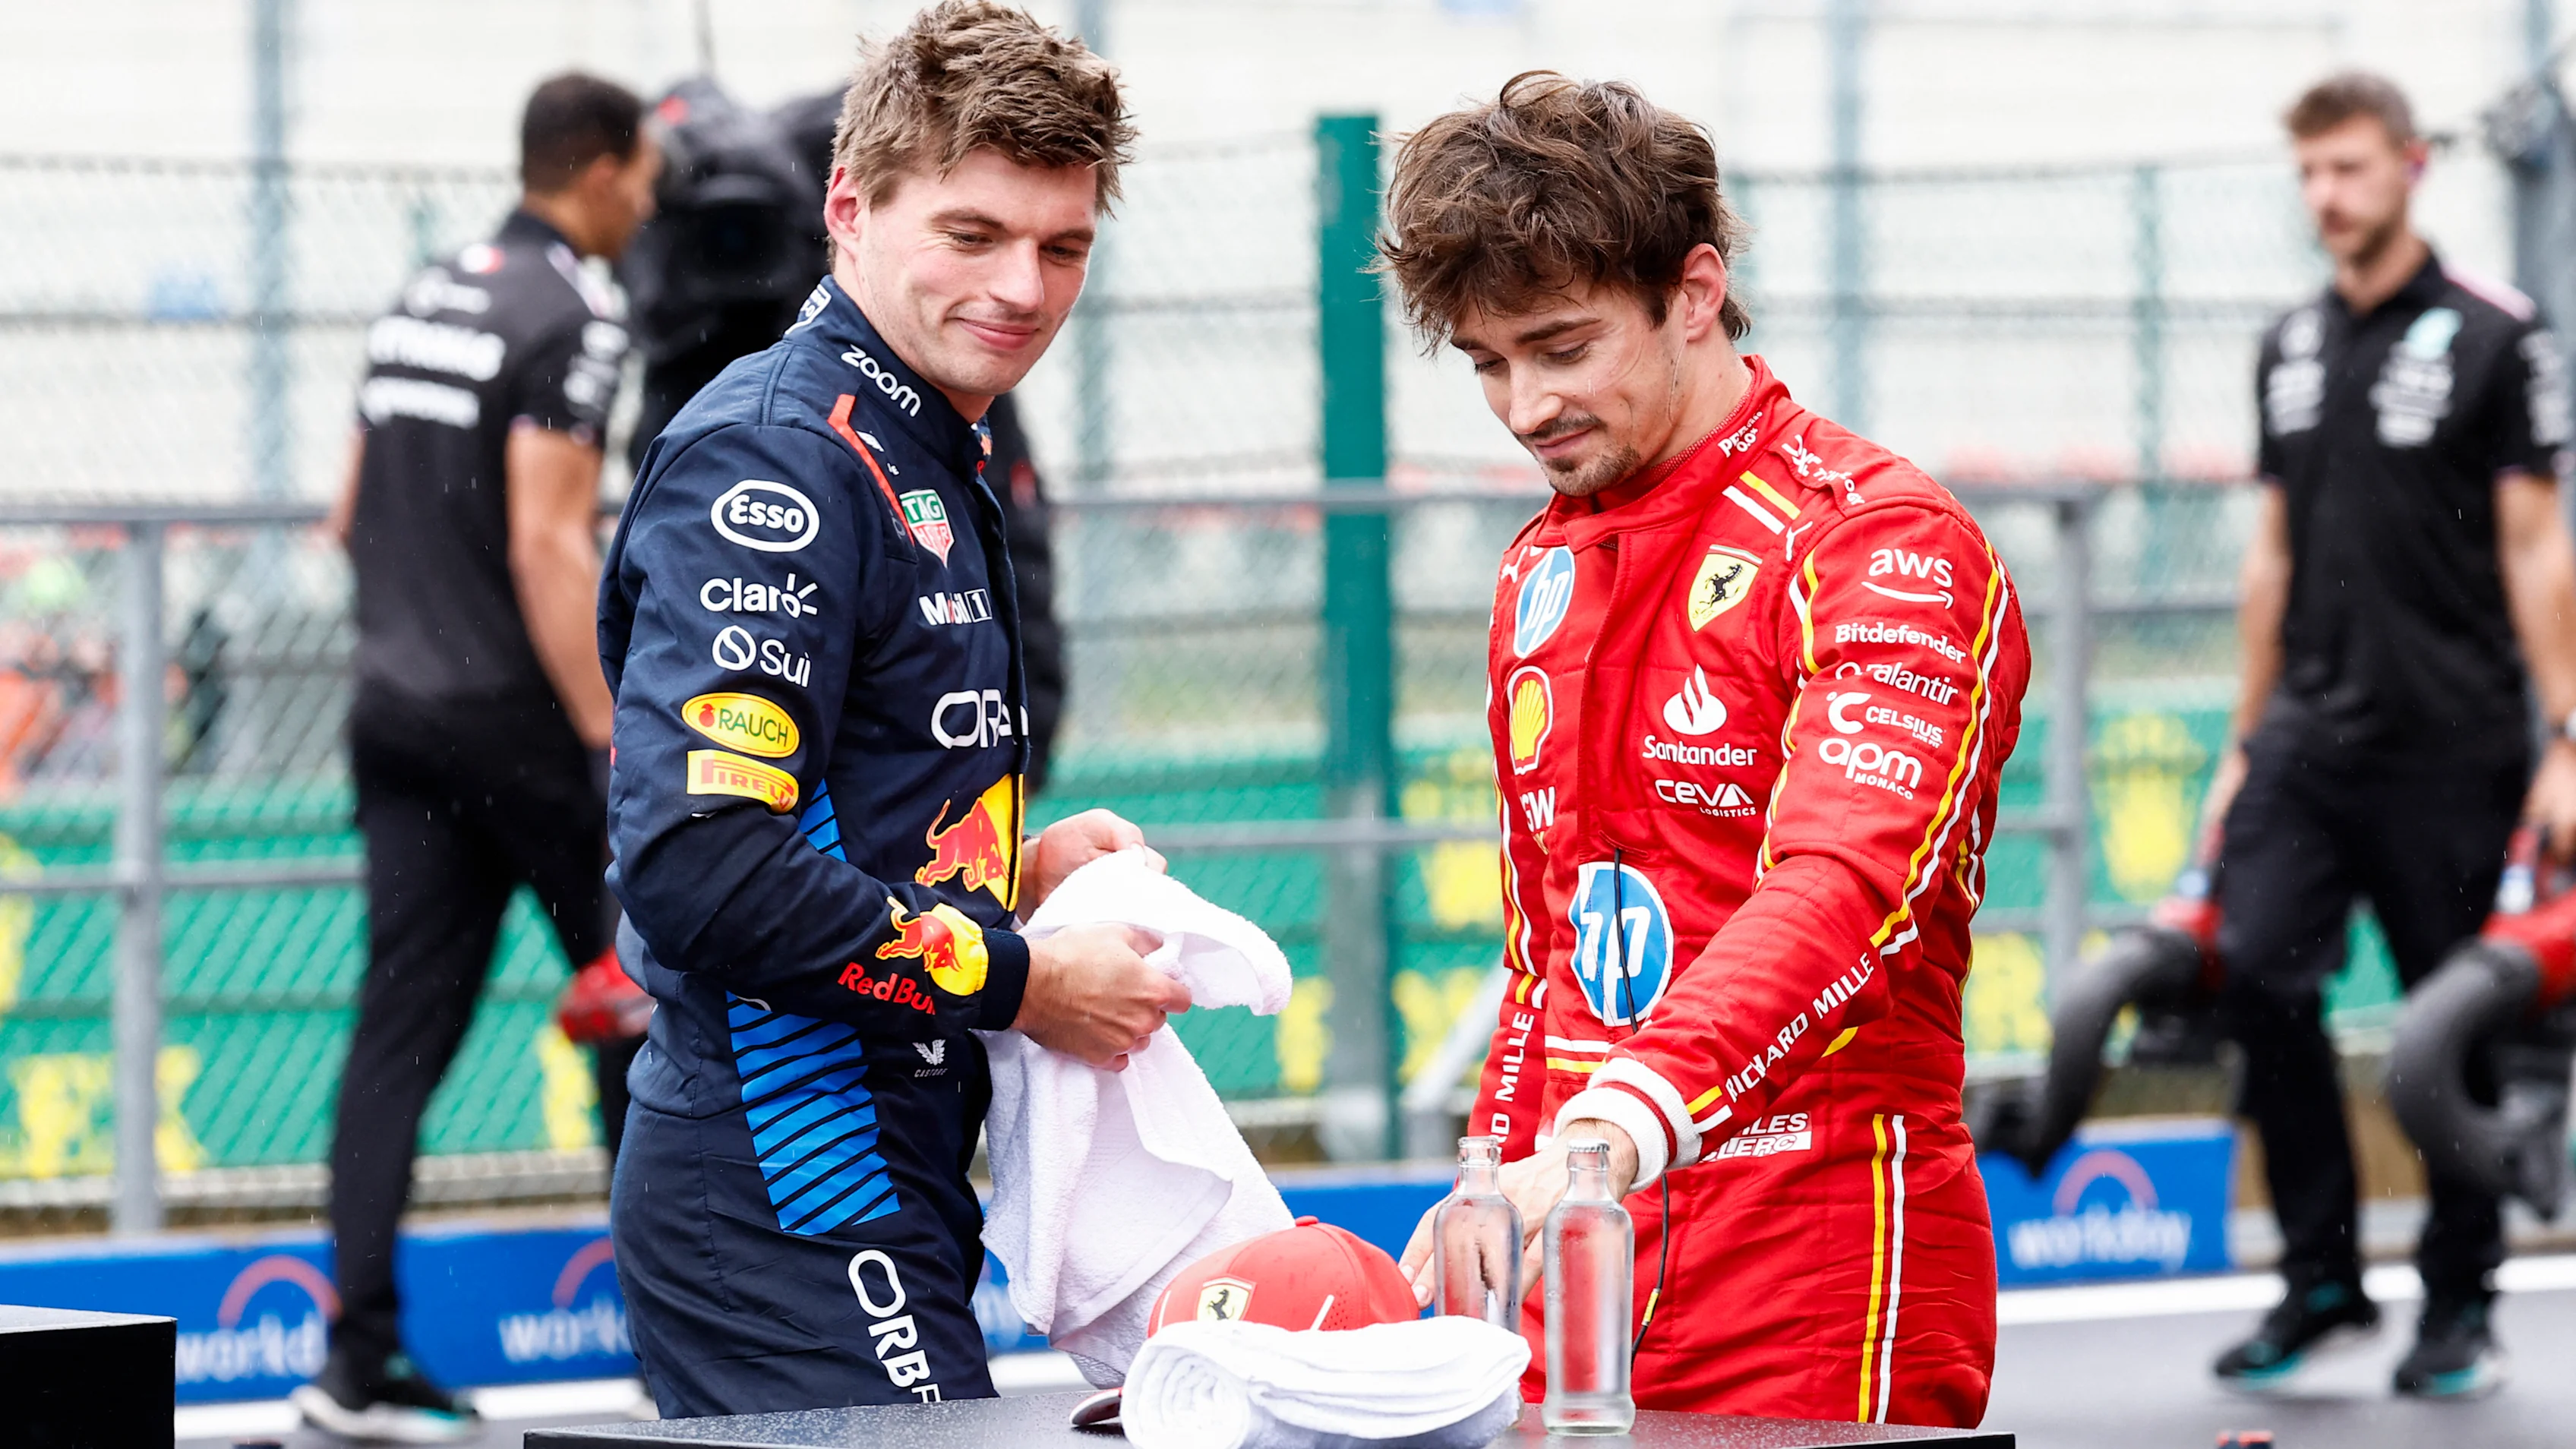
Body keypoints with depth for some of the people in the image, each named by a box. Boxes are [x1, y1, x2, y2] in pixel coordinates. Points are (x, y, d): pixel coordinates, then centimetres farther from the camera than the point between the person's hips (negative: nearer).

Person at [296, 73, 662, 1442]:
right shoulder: (570, 317, -12)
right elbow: (548, 546, -19)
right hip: (512, 714, -7)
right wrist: (621, 746, -19)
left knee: (402, 1026, 3)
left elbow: (352, 517, 17)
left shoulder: (422, 300, 13)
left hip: (396, 709, 7)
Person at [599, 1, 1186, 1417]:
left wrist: (1017, 869, 8)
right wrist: (1020, 981, -16)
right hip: (792, 1207, -10)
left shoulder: (927, 465, 19)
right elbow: (698, 867, -24)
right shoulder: (774, 459, -13)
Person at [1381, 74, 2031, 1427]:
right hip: (1572, 1287, 7)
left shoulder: (1883, 545, -10)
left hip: (1817, 1294, -7)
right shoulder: (1540, 572, 17)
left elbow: (1842, 893, -27)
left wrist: (1610, 1141, -41)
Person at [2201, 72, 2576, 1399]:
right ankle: (2321, 1278, 1)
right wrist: (2245, 745, 17)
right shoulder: (2291, 349, 13)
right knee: (2257, 969, -10)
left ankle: (2460, 1302, 13)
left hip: (2448, 743, -4)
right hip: (2310, 734, 4)